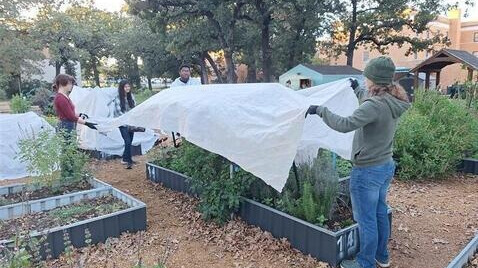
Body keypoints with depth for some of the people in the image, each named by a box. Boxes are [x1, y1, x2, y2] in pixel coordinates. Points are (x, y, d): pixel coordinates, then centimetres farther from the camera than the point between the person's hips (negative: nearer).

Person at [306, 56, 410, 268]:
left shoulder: (375, 105, -26)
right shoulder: (393, 103, 3)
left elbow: (345, 125, -34)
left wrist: (320, 110, -23)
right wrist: (357, 90, 38)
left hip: (367, 171, -9)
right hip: (386, 166, 9)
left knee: (366, 220, 6)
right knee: (380, 213, 22)